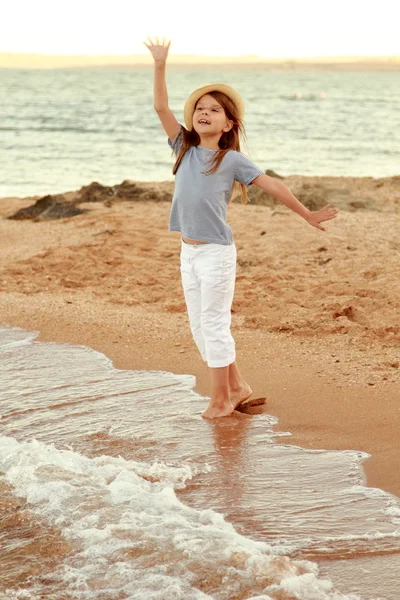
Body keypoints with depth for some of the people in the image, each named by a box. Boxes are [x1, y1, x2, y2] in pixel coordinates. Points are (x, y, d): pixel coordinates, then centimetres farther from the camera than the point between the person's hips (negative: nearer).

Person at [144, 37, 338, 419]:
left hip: (217, 252, -6)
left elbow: (272, 186, -4)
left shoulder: (232, 160, -6)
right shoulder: (184, 148, 6)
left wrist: (308, 215, -2)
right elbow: (161, 107, 1)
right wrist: (160, 65, -6)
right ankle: (236, 387, 26)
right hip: (188, 251, 6)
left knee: (213, 324, -2)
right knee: (199, 326, 12)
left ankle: (221, 399, 9)